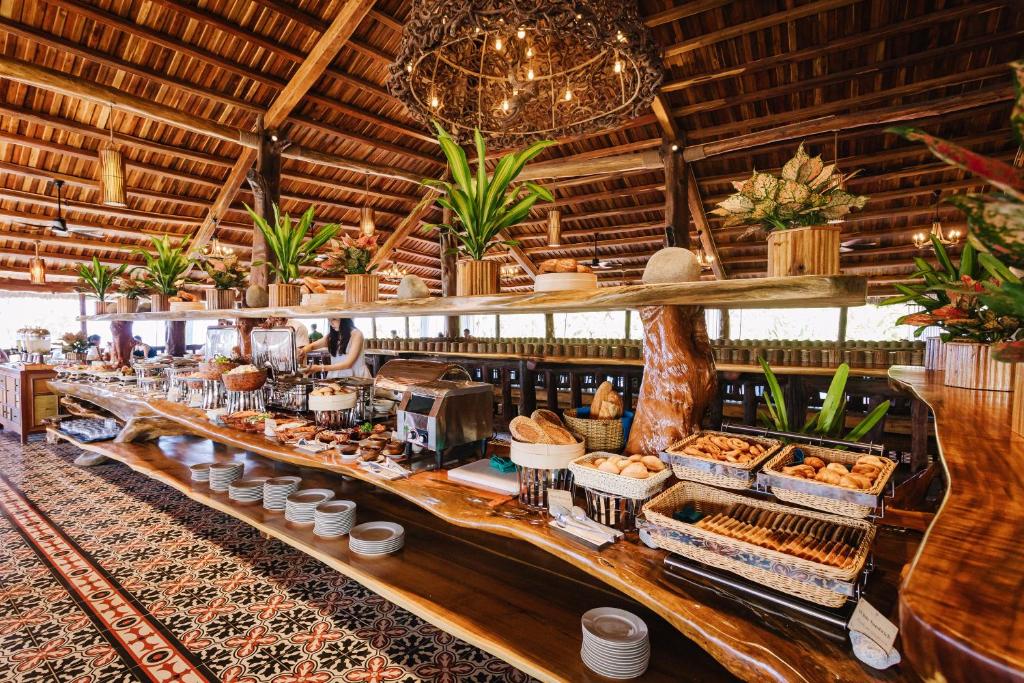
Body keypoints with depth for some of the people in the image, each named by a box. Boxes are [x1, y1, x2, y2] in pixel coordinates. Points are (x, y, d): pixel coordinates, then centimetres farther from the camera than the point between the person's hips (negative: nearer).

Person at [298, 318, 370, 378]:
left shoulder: (356, 334, -9)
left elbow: (348, 363, -14)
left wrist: (321, 368, -19)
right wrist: (303, 350, -8)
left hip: (356, 377, -5)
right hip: (336, 377, 5)